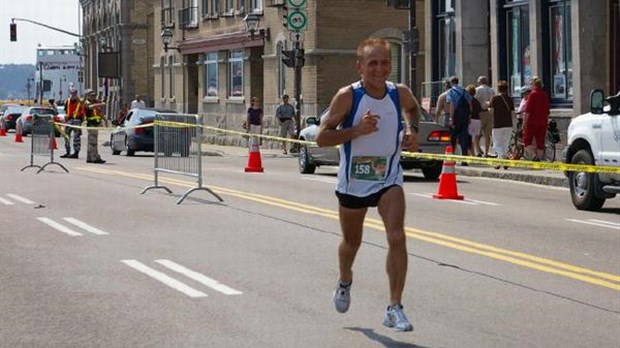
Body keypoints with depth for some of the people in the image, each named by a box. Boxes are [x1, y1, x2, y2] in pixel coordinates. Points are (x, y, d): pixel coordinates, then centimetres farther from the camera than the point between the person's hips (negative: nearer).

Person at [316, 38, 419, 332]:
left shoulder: (400, 94, -8)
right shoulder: (347, 96, -18)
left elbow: (412, 108, 18)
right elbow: (321, 138, -18)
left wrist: (411, 129, -2)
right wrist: (358, 130, -30)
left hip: (389, 180, 1)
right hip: (353, 182, -1)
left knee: (396, 237, -20)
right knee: (351, 242, 18)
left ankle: (394, 308, -14)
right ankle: (345, 282, 52)